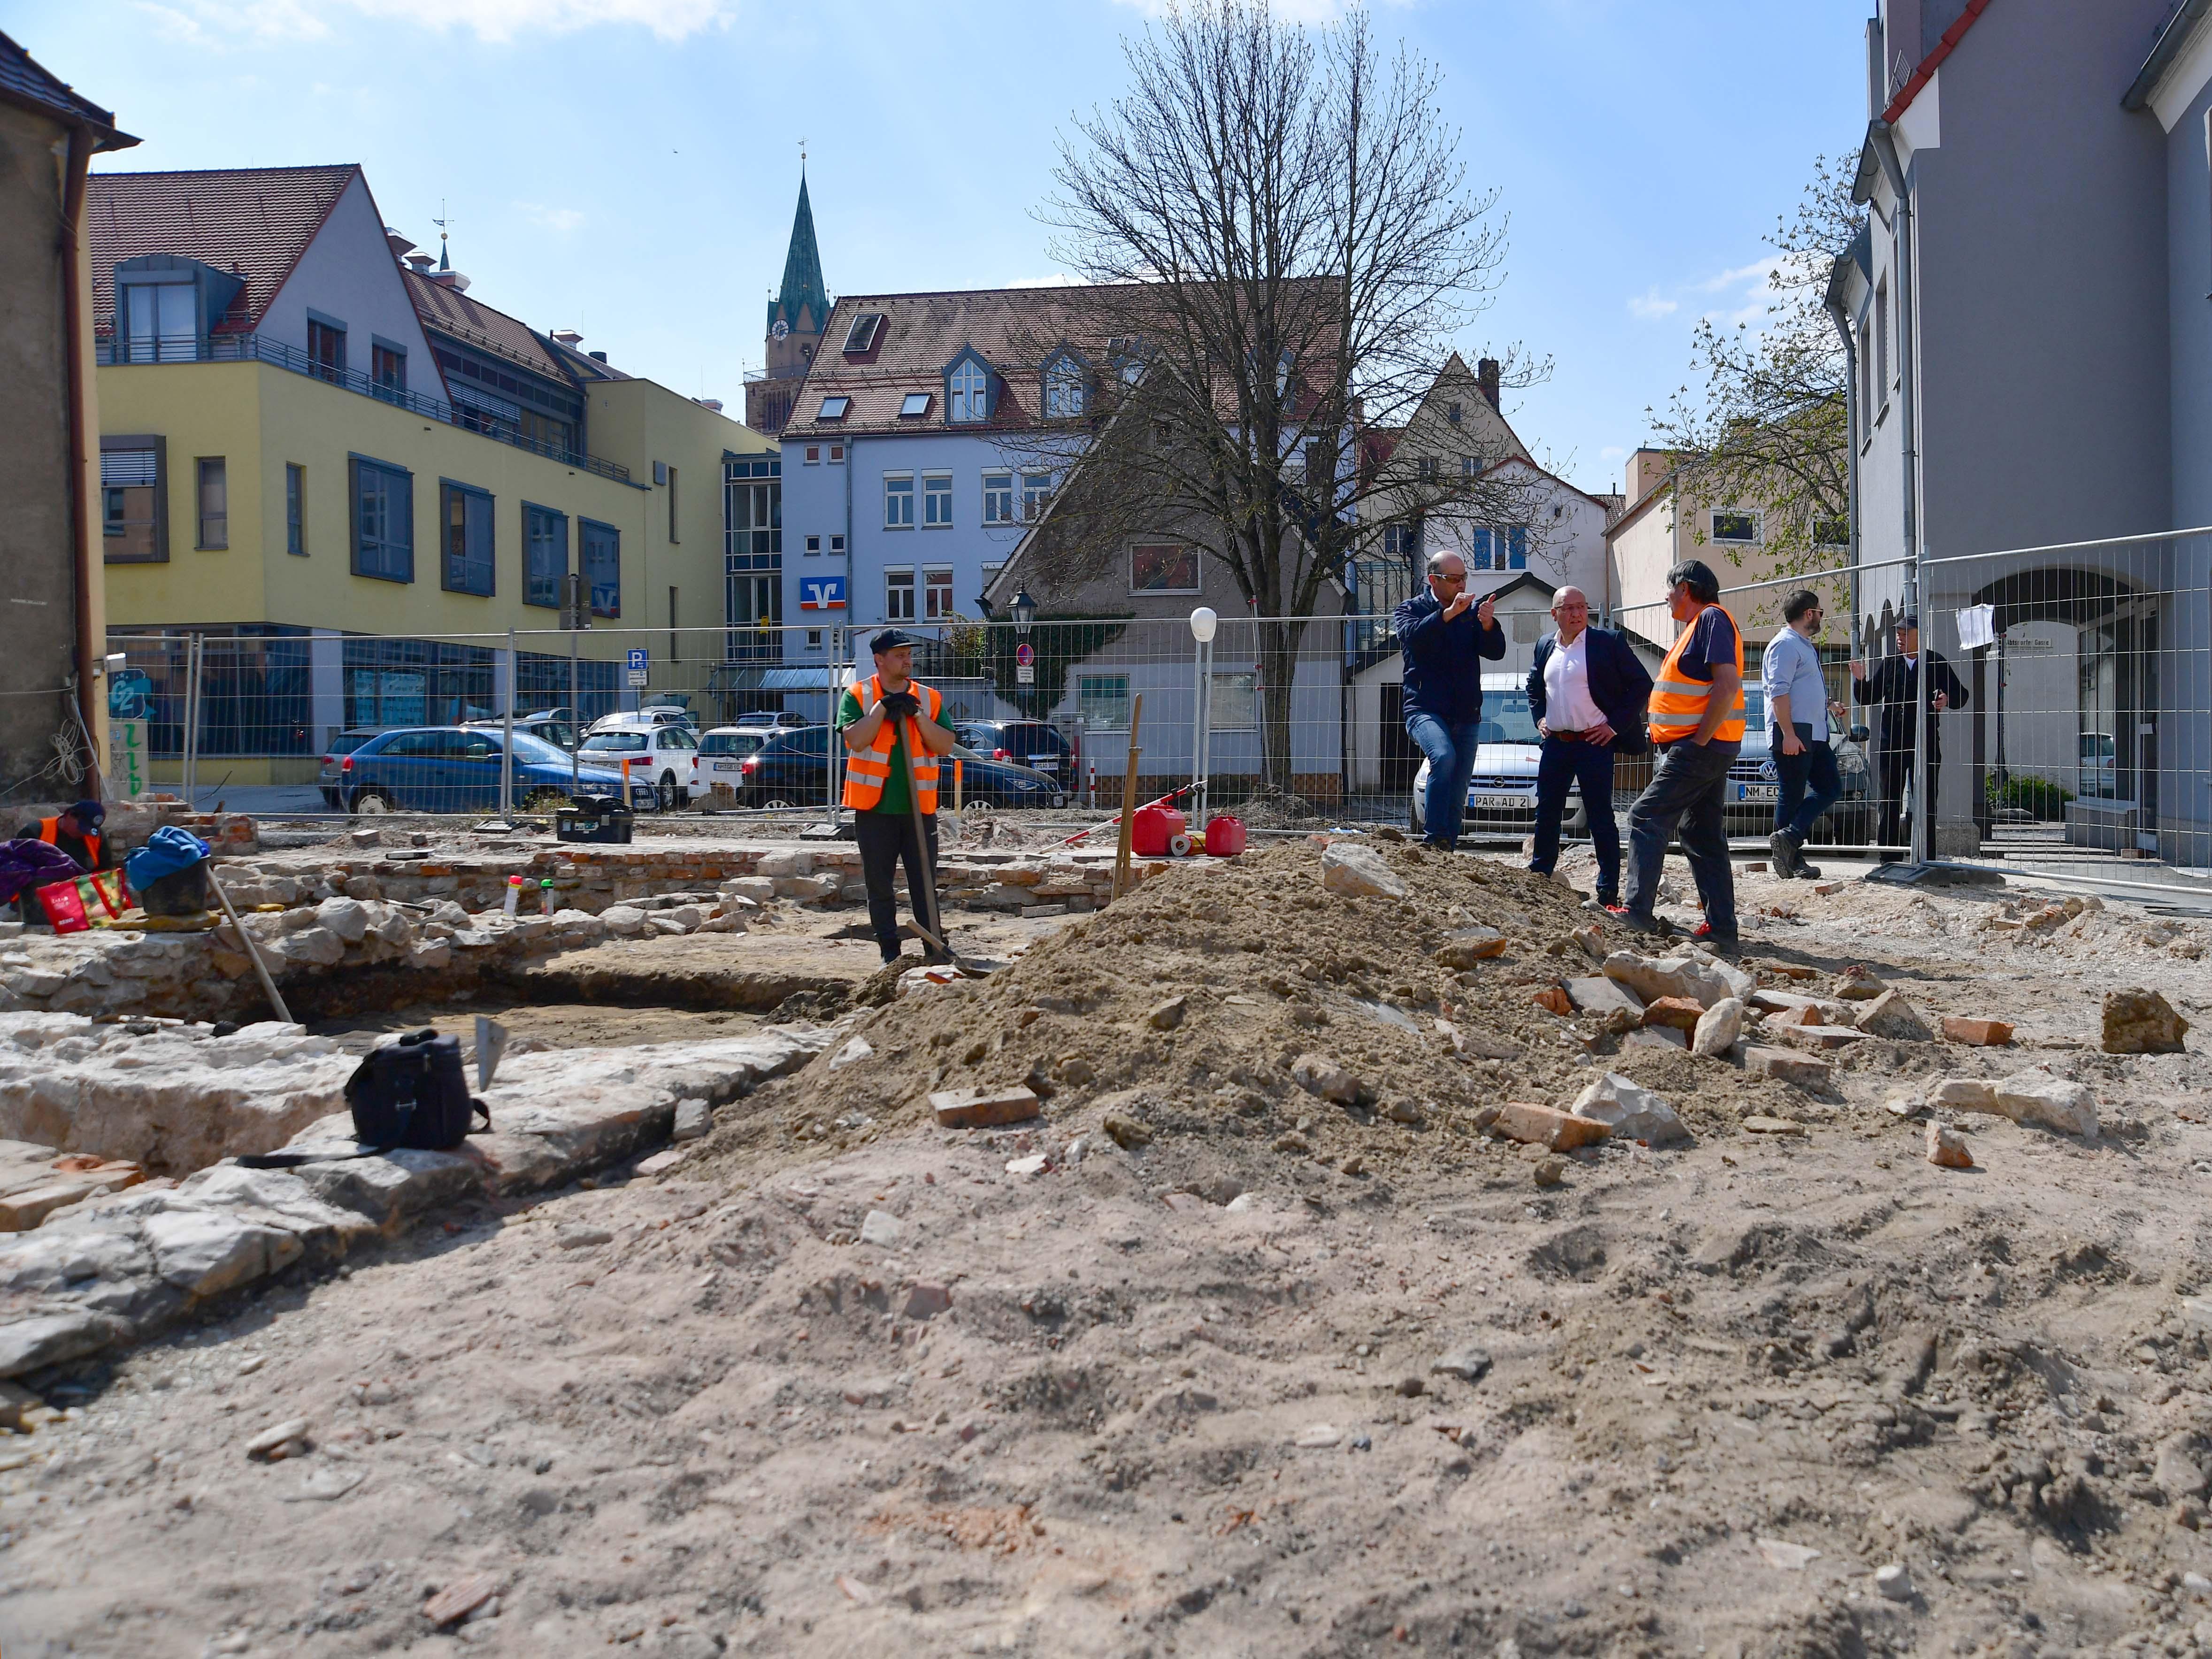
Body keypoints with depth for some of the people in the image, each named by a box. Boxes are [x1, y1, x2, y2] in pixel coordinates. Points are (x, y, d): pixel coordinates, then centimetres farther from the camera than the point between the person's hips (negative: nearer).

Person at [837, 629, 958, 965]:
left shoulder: (929, 698, 8)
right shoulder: (857, 696, 2)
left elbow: (946, 746, 0)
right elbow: (855, 739, -12)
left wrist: (917, 715, -10)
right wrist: (883, 707, -14)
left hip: (919, 806, 1)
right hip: (874, 807, -1)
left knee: (925, 883, 3)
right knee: (879, 884, 4)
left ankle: (935, 947, 8)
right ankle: (889, 950, 13)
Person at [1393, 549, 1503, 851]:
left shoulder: (1472, 611, 12)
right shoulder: (1411, 610, 4)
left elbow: (1496, 651, -1)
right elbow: (1413, 637, -19)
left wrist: (1488, 625, -22)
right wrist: (1448, 614, -29)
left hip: (1466, 715, 4)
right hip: (1425, 709, -4)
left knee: (1458, 795, 5)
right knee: (1444, 756, -32)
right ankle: (1434, 839, -29)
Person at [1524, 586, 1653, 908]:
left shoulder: (1608, 641, -6)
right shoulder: (1546, 648, 11)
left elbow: (1642, 685, -6)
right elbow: (1534, 685, 29)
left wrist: (1615, 725, -10)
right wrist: (1539, 718, 12)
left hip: (1594, 744, -5)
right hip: (1555, 743, 6)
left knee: (1600, 818, -2)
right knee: (1547, 813, 11)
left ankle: (1609, 892, 4)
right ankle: (1538, 878, 24)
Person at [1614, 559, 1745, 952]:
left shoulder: (1711, 618, -11)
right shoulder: (1697, 624, 21)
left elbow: (1728, 685, -21)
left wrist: (1699, 741, -21)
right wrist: (1661, 733, 13)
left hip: (1700, 747, -10)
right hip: (1702, 748, 10)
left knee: (1647, 817, -13)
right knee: (1704, 837, 10)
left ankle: (1637, 909, -17)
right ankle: (1721, 928, 11)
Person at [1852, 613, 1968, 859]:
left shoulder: (1936, 663, 5)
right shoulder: (1889, 664, 11)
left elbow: (1961, 696, 6)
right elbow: (1867, 698, 11)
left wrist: (1948, 700, -16)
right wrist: (1860, 679, -8)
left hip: (1926, 742, -2)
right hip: (1891, 743, 2)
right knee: (1889, 805, 3)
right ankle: (1890, 861, 7)